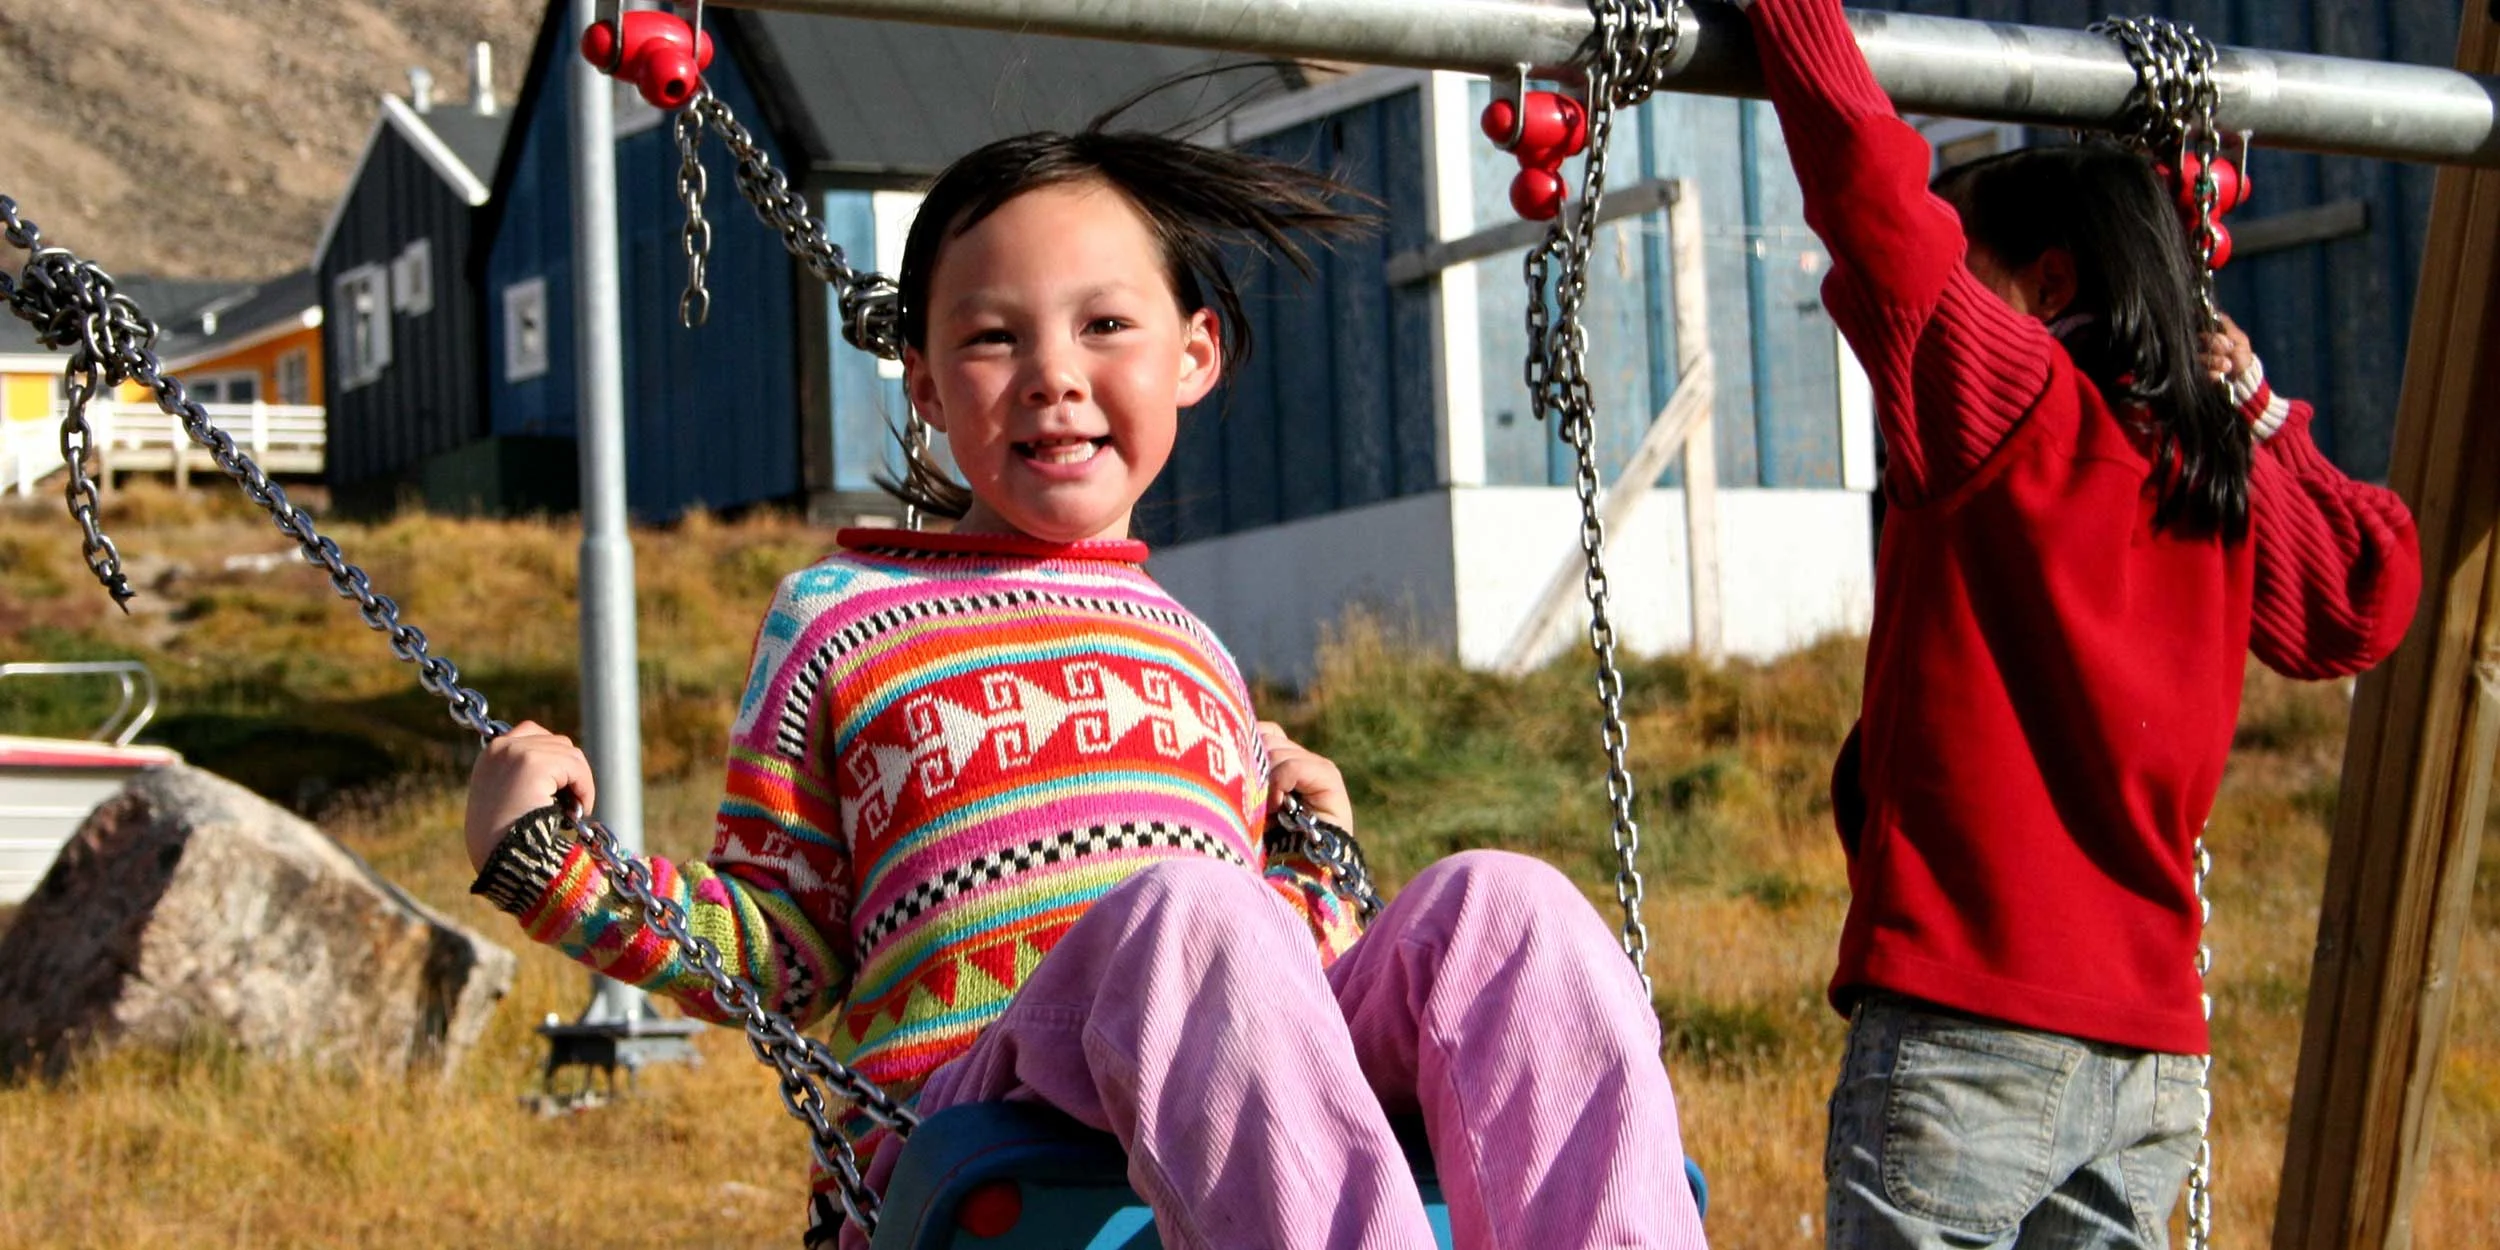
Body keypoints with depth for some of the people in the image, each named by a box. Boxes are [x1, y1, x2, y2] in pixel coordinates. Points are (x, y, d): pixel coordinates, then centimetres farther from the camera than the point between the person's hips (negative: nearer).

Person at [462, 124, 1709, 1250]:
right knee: (1182, 905, -37)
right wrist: (548, 864, 5)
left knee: (1492, 904, -25)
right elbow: (778, 957, 16)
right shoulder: (840, 618, 19)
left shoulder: (1196, 657, 29)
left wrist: (1314, 864, 22)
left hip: (1239, 1100, 4)